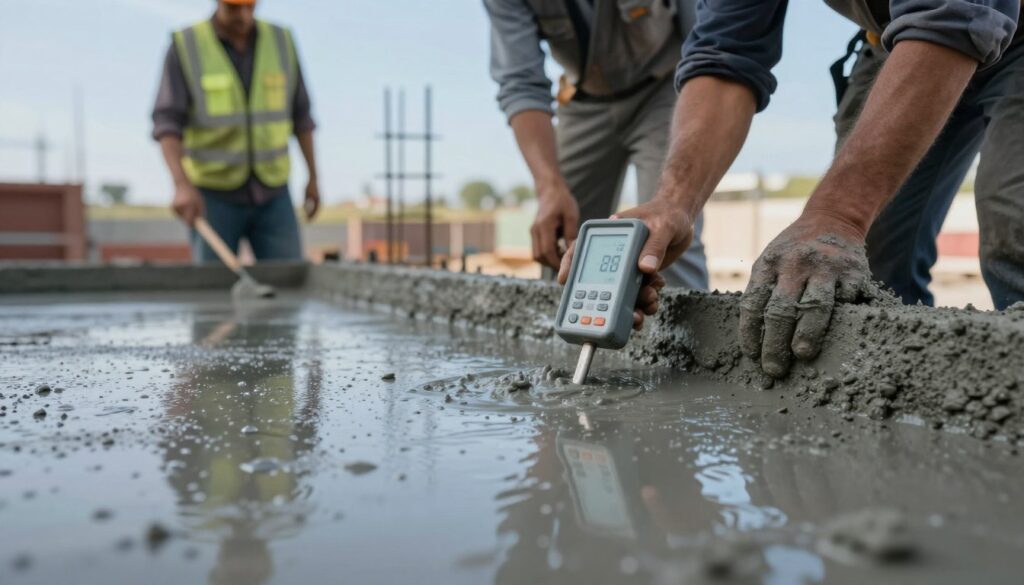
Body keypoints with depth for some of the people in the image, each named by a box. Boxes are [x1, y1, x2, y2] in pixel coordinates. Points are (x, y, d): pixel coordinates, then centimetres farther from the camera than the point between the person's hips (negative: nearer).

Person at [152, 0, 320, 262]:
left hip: (270, 195, 2)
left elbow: (298, 113, 8)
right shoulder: (185, 47, -10)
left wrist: (313, 177, 9)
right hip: (213, 196, -2)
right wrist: (182, 185, -33)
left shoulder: (281, 42, -1)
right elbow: (167, 123, -17)